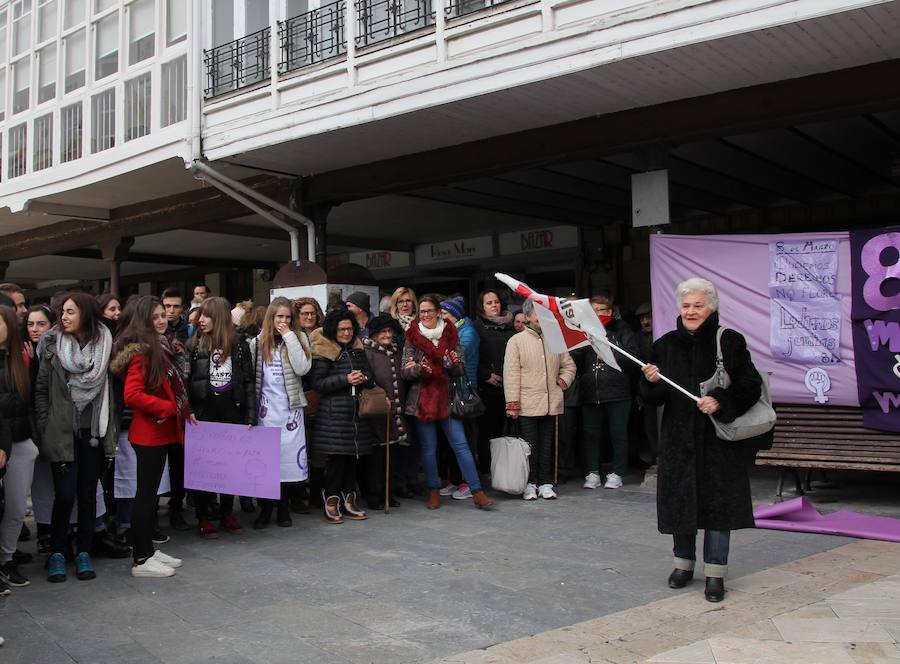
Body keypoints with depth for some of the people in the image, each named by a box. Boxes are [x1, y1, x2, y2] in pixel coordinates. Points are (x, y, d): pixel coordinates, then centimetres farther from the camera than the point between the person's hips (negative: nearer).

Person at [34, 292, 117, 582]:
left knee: (88, 494, 7)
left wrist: (110, 430, 1)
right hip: (62, 433, -1)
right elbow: (41, 390, 2)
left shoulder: (104, 346, 0)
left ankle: (83, 552, 20)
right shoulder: (53, 346, 0)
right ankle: (58, 552, 15)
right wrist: (45, 429, -3)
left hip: (93, 433, 1)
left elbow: (112, 389, 5)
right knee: (65, 494, -3)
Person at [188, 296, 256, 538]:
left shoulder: (239, 344, 2)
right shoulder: (196, 344, 1)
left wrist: (251, 416, -3)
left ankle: (226, 513, 21)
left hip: (232, 411, 1)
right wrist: (188, 410, -11)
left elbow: (248, 382, 3)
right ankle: (203, 517, 12)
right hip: (204, 411, -1)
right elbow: (186, 380, -1)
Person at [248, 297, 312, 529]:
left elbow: (302, 368, -12)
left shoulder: (298, 338, 4)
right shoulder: (257, 342, 6)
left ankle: (284, 507, 13)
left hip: (291, 409, 0)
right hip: (266, 409, 0)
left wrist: (289, 336, -12)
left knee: (289, 457, 0)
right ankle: (265, 508, 12)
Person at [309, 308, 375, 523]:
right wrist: (345, 379, -18)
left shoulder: (358, 349, 14)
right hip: (333, 413, -5)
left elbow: (371, 378, 17)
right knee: (337, 457, -6)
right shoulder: (323, 351, -4)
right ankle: (331, 502, 5)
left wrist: (362, 379, -7)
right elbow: (316, 382, -10)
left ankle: (348, 501, 18)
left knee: (353, 457, 8)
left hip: (356, 411, 6)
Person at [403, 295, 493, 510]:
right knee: (429, 447, 6)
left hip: (447, 398, 0)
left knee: (460, 444, -2)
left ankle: (477, 492, 0)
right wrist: (420, 369, -22)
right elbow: (405, 371, -2)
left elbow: (461, 370, 3)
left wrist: (451, 363, -19)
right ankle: (434, 490, 20)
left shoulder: (451, 336, 4)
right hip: (422, 400, 0)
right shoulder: (412, 337, 2)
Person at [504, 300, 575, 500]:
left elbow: (568, 365, 23)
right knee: (529, 446, 1)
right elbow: (511, 374, -5)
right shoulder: (517, 341, -1)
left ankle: (545, 483, 19)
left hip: (551, 404, 4)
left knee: (547, 446, 10)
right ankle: (530, 484, 13)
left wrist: (564, 380, 2)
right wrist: (512, 403, -11)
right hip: (527, 405, -3)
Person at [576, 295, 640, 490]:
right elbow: (576, 363, 6)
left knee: (618, 434, 3)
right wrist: (581, 345, -10)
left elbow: (632, 359, -6)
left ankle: (616, 473, 12)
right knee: (590, 433, 5)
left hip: (618, 393, -3)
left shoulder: (622, 331, 4)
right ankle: (593, 473, 14)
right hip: (590, 393, 3)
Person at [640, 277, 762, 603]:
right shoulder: (666, 344, 6)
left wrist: (720, 401, -20)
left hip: (719, 437, -3)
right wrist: (651, 381, -14)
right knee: (678, 499, 8)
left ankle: (715, 572, 12)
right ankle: (684, 562, 26)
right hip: (678, 437, 3)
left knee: (718, 502, 1)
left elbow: (751, 386, -5)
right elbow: (653, 399, 8)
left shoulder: (730, 342, -4)